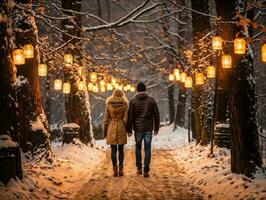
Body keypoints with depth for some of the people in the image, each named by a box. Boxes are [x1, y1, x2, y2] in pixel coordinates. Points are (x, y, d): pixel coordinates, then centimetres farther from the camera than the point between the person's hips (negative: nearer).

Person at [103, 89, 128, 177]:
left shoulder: (109, 104, 0)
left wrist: (104, 132, 8)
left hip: (111, 128, 0)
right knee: (121, 149, 9)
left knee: (113, 150, 3)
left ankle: (115, 170, -1)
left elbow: (106, 119, 1)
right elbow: (126, 119, -5)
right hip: (121, 128, 0)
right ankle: (120, 169, 5)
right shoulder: (124, 104, -1)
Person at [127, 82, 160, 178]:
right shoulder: (151, 100, 0)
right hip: (148, 128, 0)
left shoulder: (133, 101, -4)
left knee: (138, 147, 19)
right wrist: (156, 128, 9)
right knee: (147, 149, 2)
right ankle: (146, 171, -3)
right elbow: (156, 115, 0)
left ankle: (139, 168, 18)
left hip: (138, 128, 0)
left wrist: (129, 130, 0)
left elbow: (130, 116, -6)